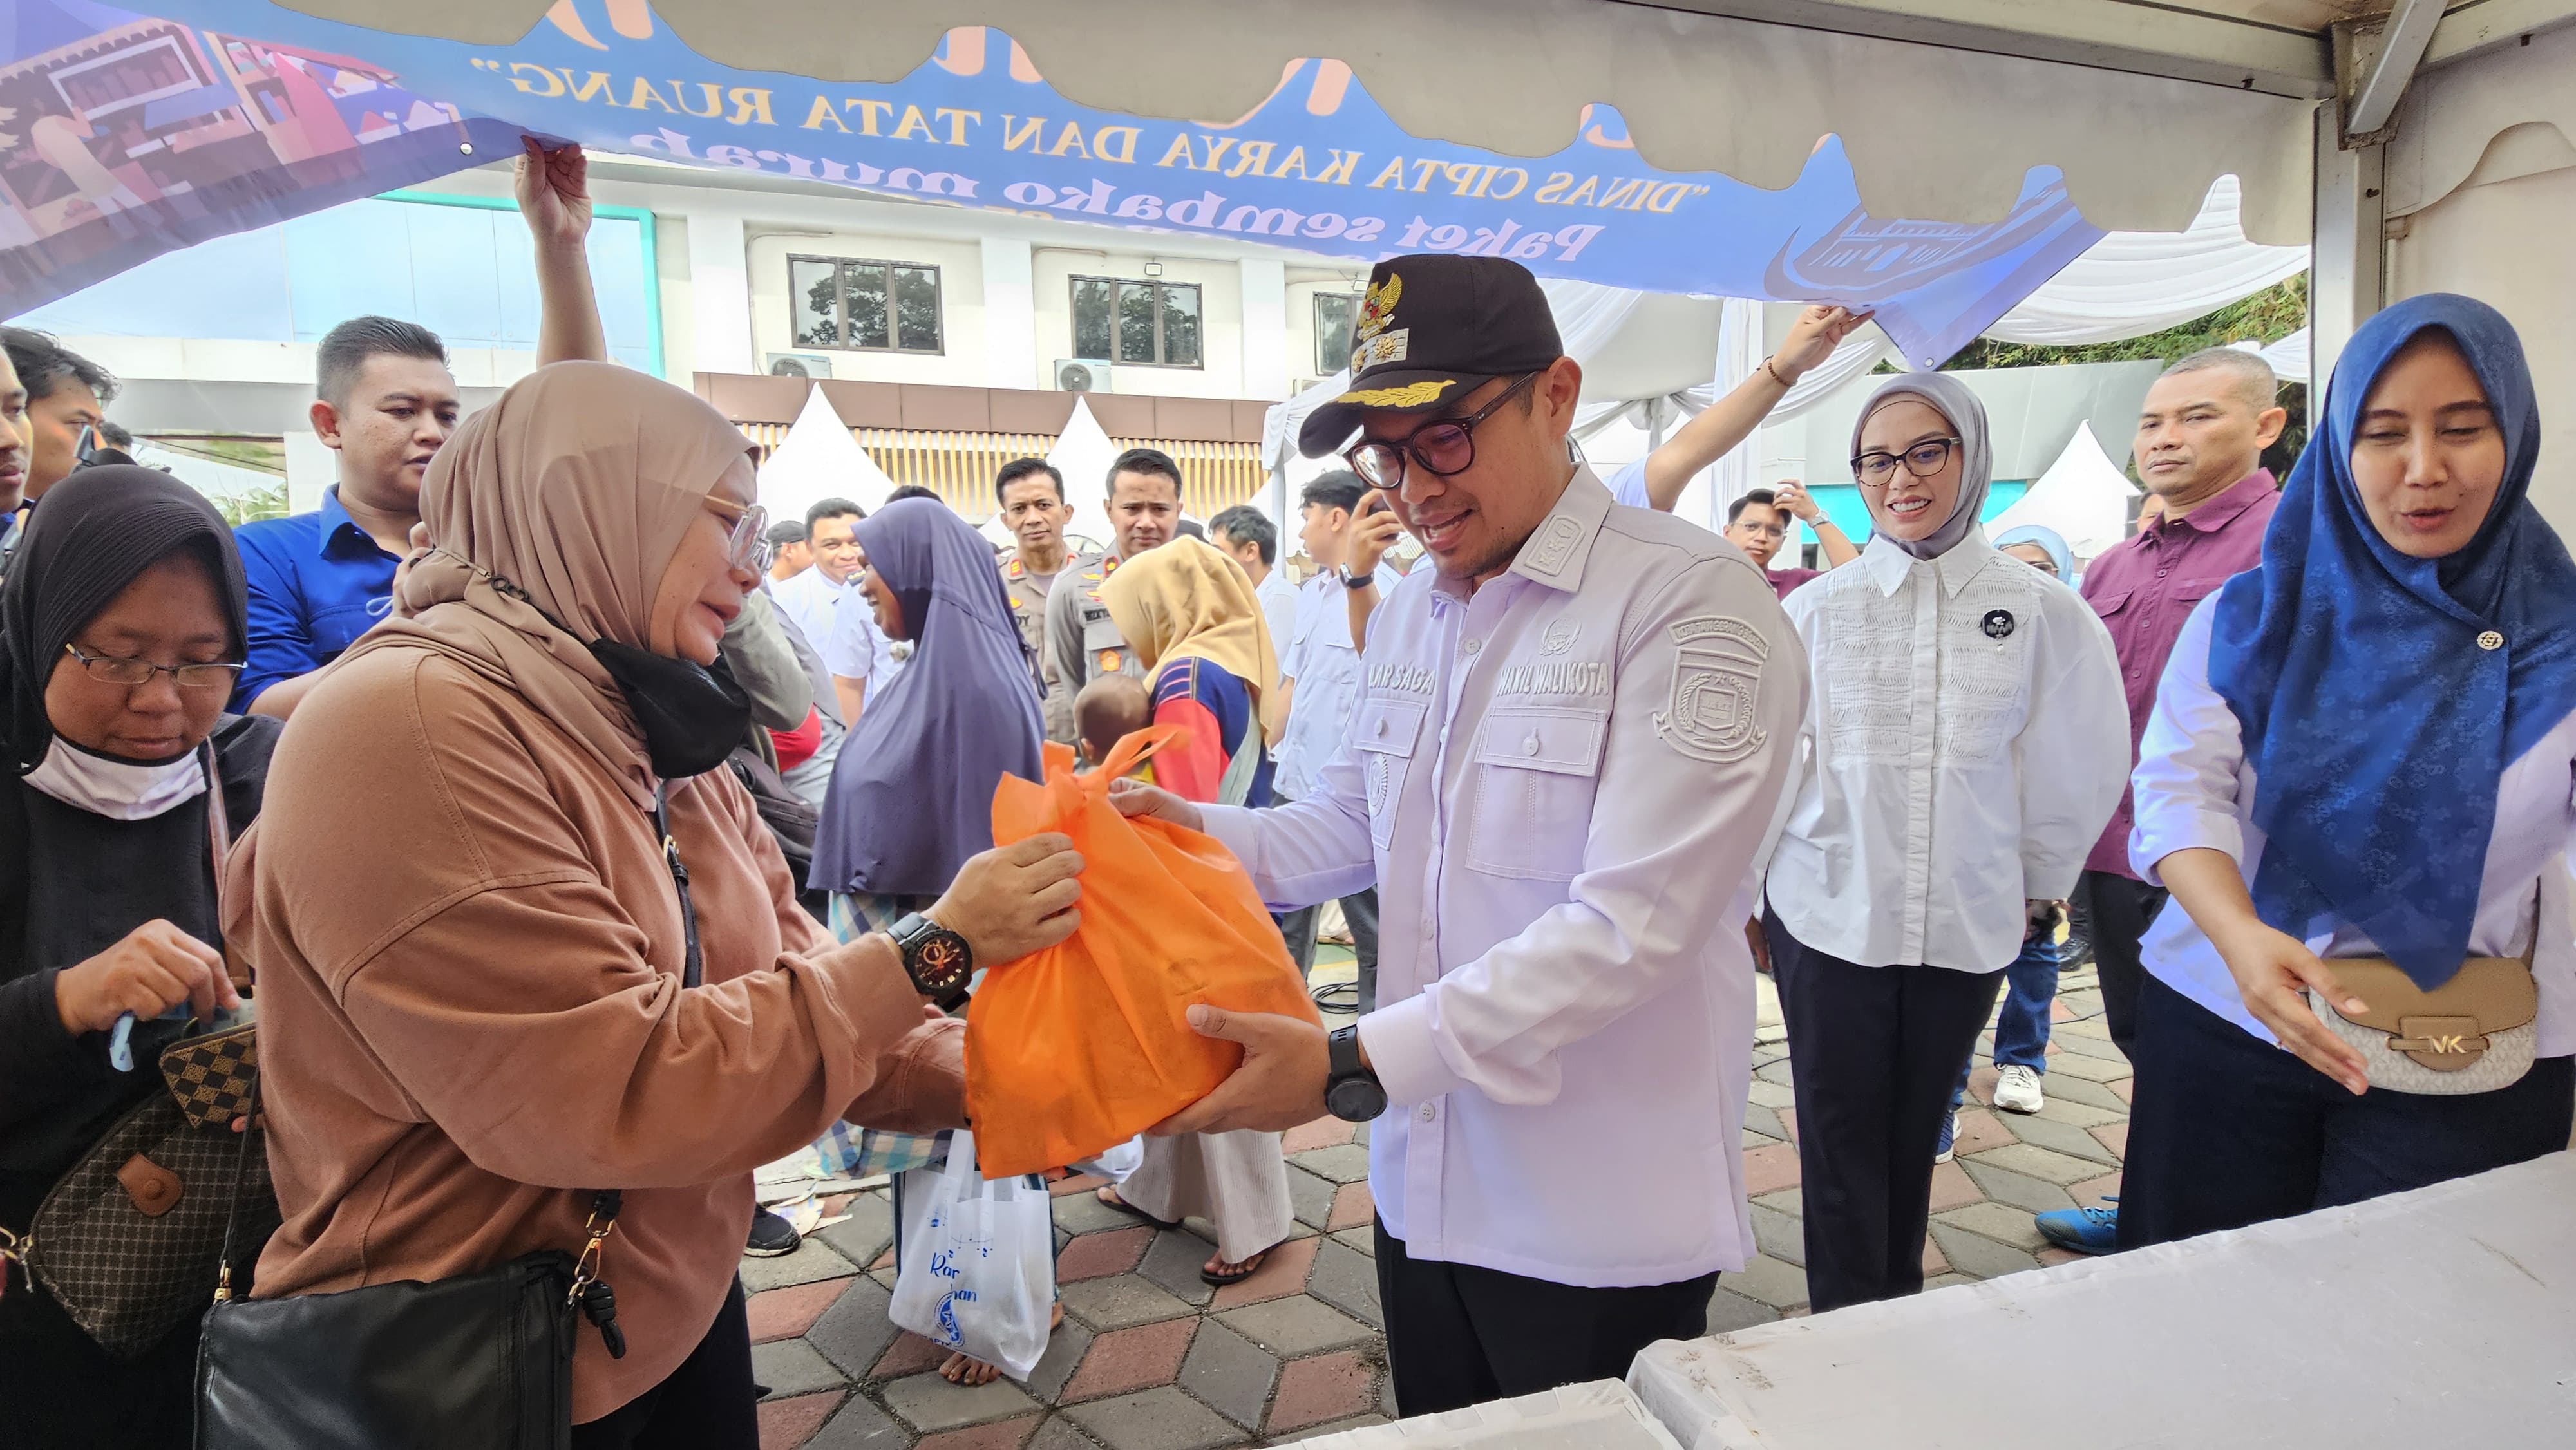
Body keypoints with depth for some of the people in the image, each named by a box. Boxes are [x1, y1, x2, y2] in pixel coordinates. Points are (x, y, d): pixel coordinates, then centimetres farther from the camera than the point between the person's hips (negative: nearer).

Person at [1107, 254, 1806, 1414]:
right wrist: (1203, 835, -4)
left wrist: (1355, 1067, -29)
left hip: (1600, 1229, -6)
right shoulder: (1406, 612, 7)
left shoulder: (1693, 602, -18)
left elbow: (1632, 924, -25)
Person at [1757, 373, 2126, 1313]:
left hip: (1967, 923, 1)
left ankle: (1899, 1315, 34)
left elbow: (2079, 770, 7)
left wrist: (2035, 889, 12)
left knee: (1915, 1132, 16)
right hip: (1830, 913, -1)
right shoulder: (1817, 609, -2)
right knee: (1841, 1138, 6)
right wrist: (1766, 883, 6)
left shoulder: (2043, 612, -1)